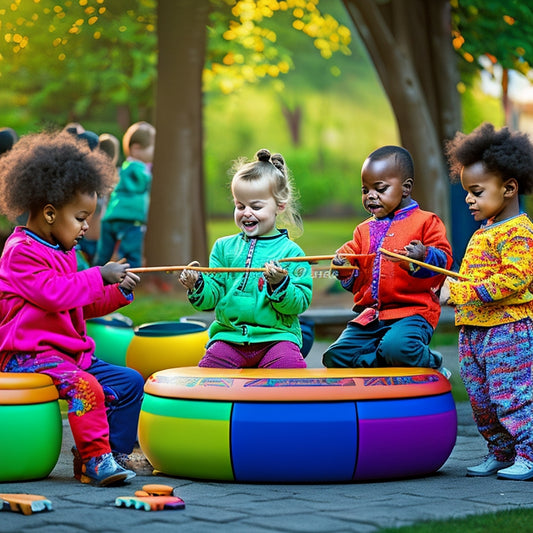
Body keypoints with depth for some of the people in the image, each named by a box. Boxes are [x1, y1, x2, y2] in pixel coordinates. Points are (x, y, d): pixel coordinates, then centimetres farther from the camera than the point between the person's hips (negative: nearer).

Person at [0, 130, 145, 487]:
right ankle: (95, 458, -25)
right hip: (31, 355, -10)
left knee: (130, 382, 3)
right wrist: (100, 276, -19)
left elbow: (83, 306, 25)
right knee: (85, 386, -33)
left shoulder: (62, 253, 19)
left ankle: (112, 453, 4)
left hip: (71, 352, 10)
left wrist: (118, 293, 9)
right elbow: (56, 295, -25)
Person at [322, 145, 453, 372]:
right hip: (370, 315, 6)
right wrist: (345, 269, -3)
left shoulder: (425, 222, 2)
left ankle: (431, 364, -1)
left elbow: (444, 260, -7)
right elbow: (355, 282, 20)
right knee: (336, 356, -10)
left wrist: (423, 256, -28)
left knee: (397, 348, -35)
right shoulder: (364, 230, 19)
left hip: (412, 312, -6)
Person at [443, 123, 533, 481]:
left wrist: (462, 292, -24)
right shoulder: (484, 232, 17)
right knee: (481, 399, 13)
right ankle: (500, 453, 24)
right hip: (474, 331, 10)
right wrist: (454, 289, 11)